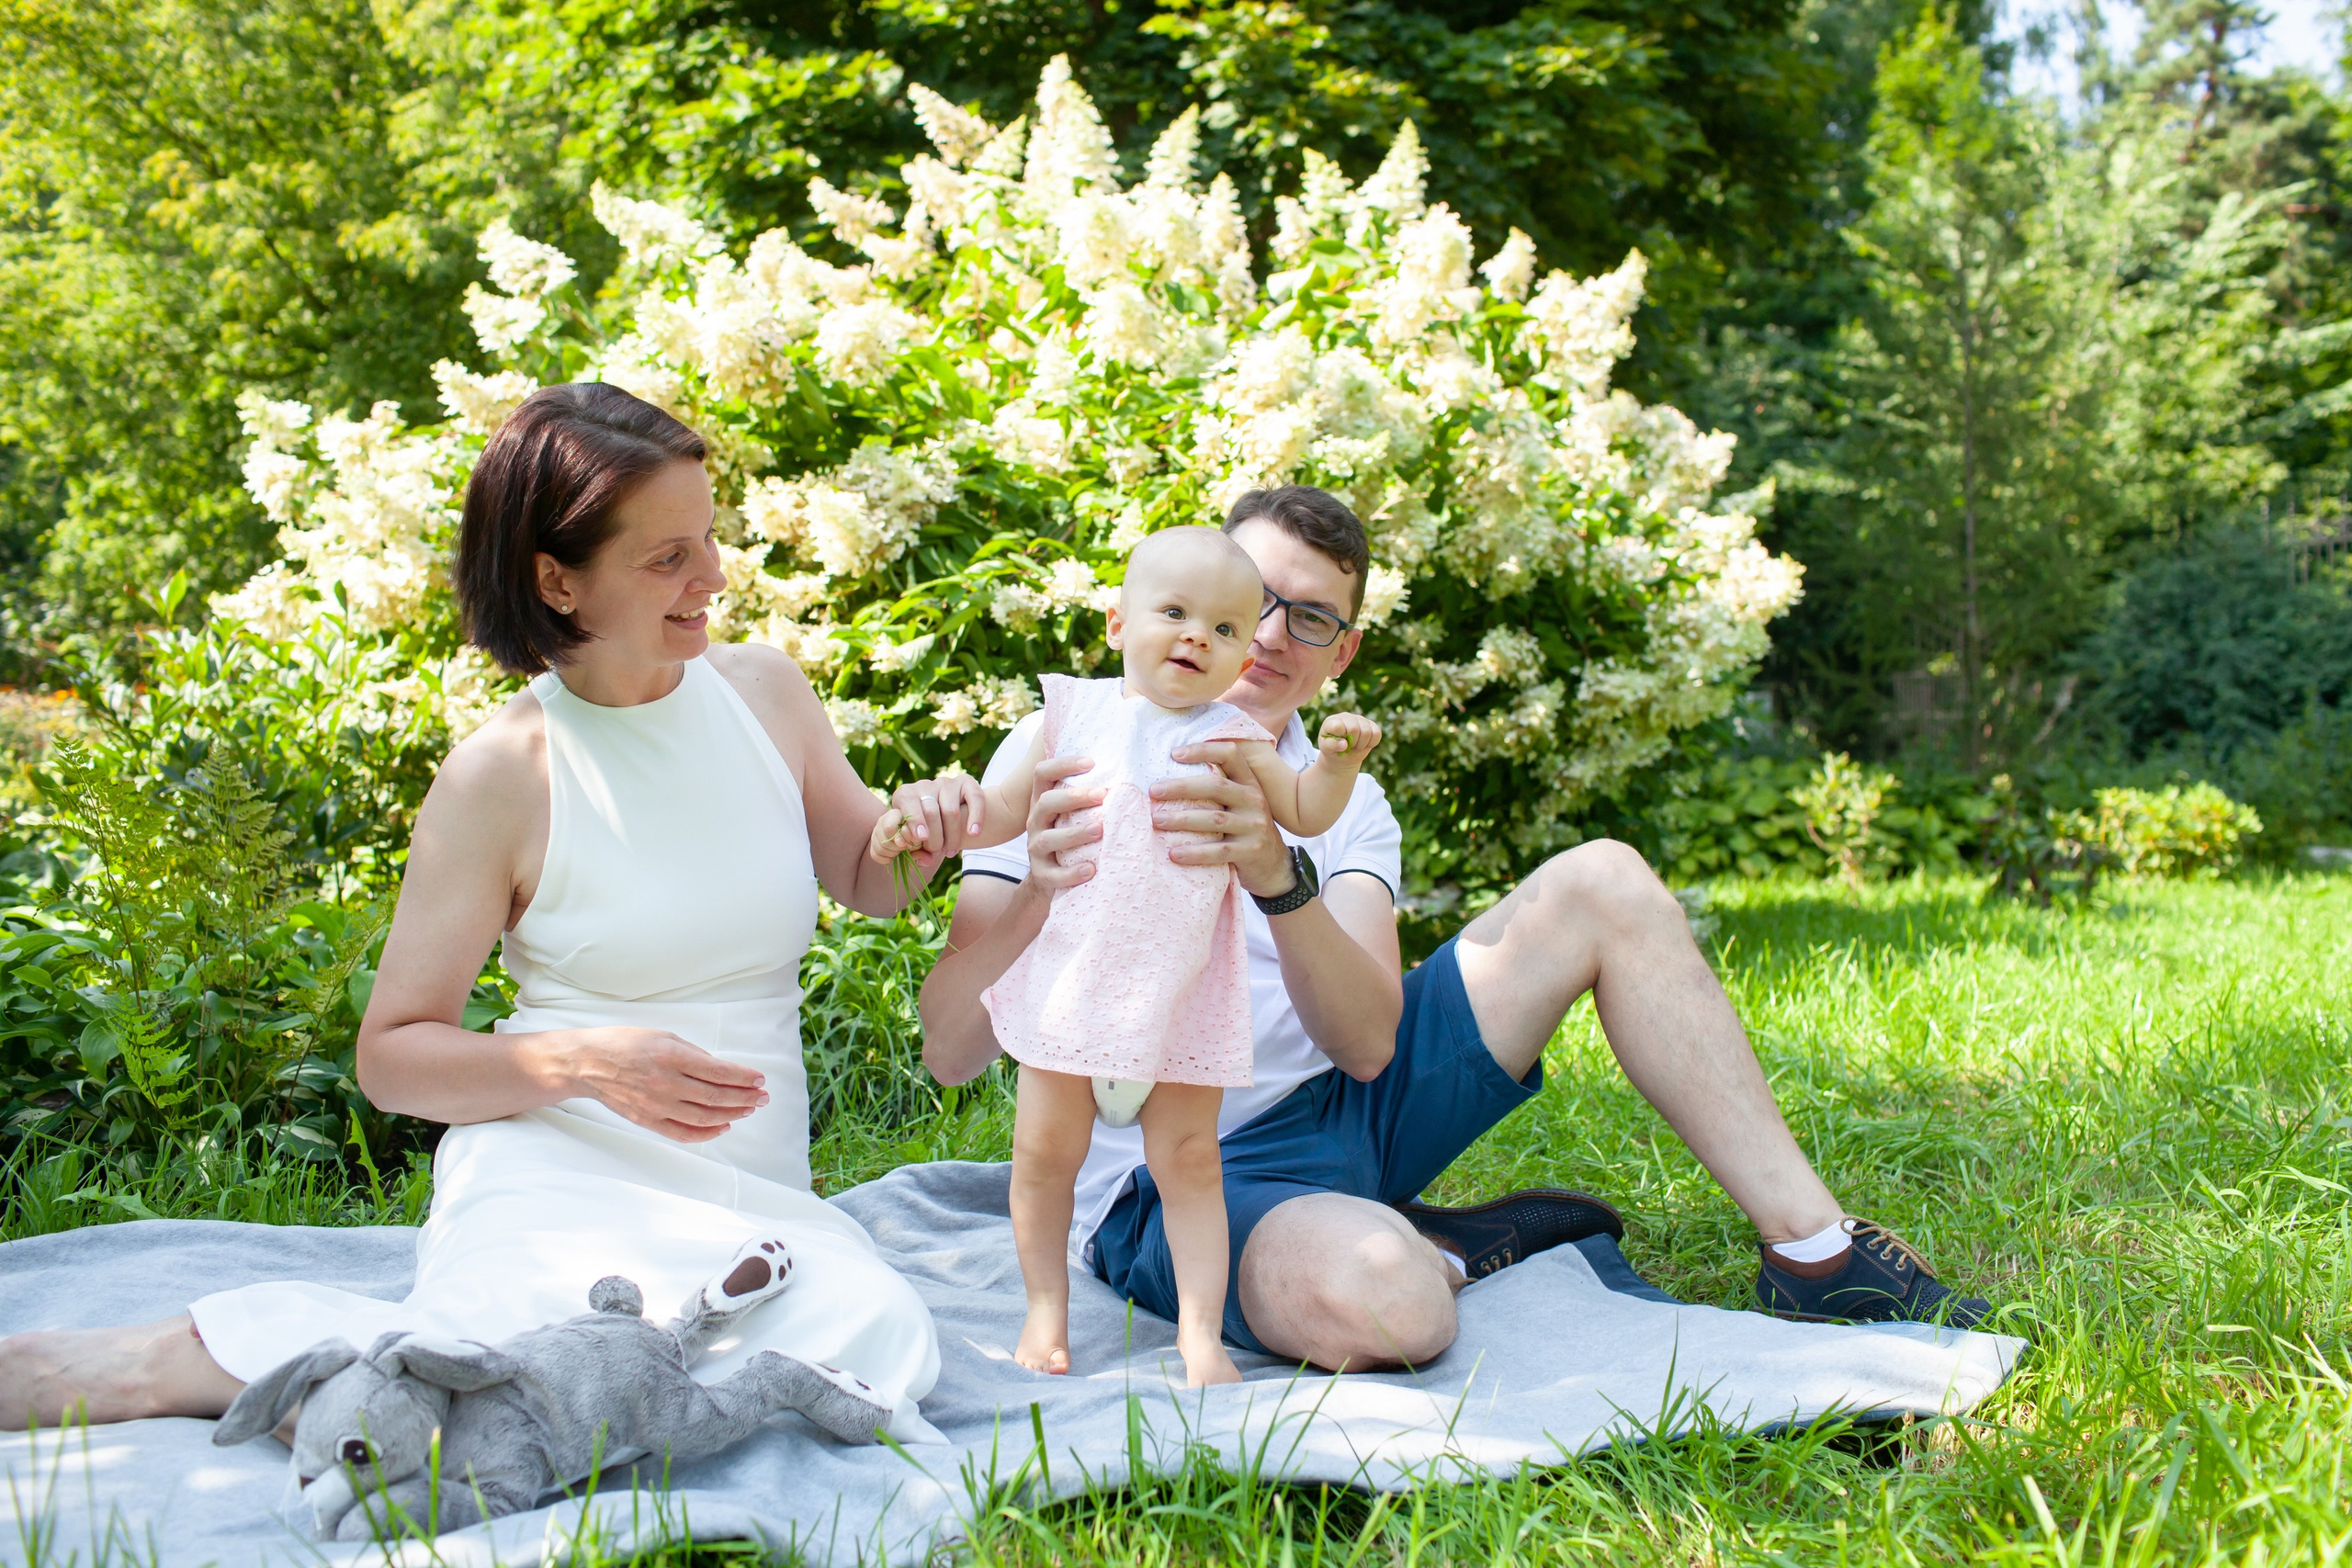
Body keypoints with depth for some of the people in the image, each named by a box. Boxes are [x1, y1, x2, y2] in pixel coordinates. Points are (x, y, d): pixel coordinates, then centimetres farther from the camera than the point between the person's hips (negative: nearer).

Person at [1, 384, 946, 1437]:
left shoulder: (764, 692, 10)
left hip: (754, 1197, 5)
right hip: (557, 1174, -5)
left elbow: (864, 883, 24)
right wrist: (581, 1063, -16)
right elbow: (392, 1055, 1)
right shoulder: (501, 776, -3)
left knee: (874, 1335, -33)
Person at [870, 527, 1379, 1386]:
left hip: (1181, 993, -1)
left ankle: (1201, 1332, 10)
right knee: (1043, 1153, 5)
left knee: (1188, 1159, 3)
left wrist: (1337, 760, -17)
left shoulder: (1231, 740, 3)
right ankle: (1045, 1315, 21)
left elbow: (1305, 813, 2)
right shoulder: (1078, 712, 4)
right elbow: (1010, 808, 13)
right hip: (1070, 981, 1)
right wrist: (927, 815, -2)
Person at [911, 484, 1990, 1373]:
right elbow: (950, 1053, -16)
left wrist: (1281, 877, -34)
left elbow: (1367, 1045, -14)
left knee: (1600, 883, -4)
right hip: (1174, 1180, -5)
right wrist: (1035, 897, -37)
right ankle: (1440, 1250, -4)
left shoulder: (1342, 802, 7)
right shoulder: (1062, 753, -5)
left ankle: (1811, 1251, 0)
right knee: (1378, 1302, -42)